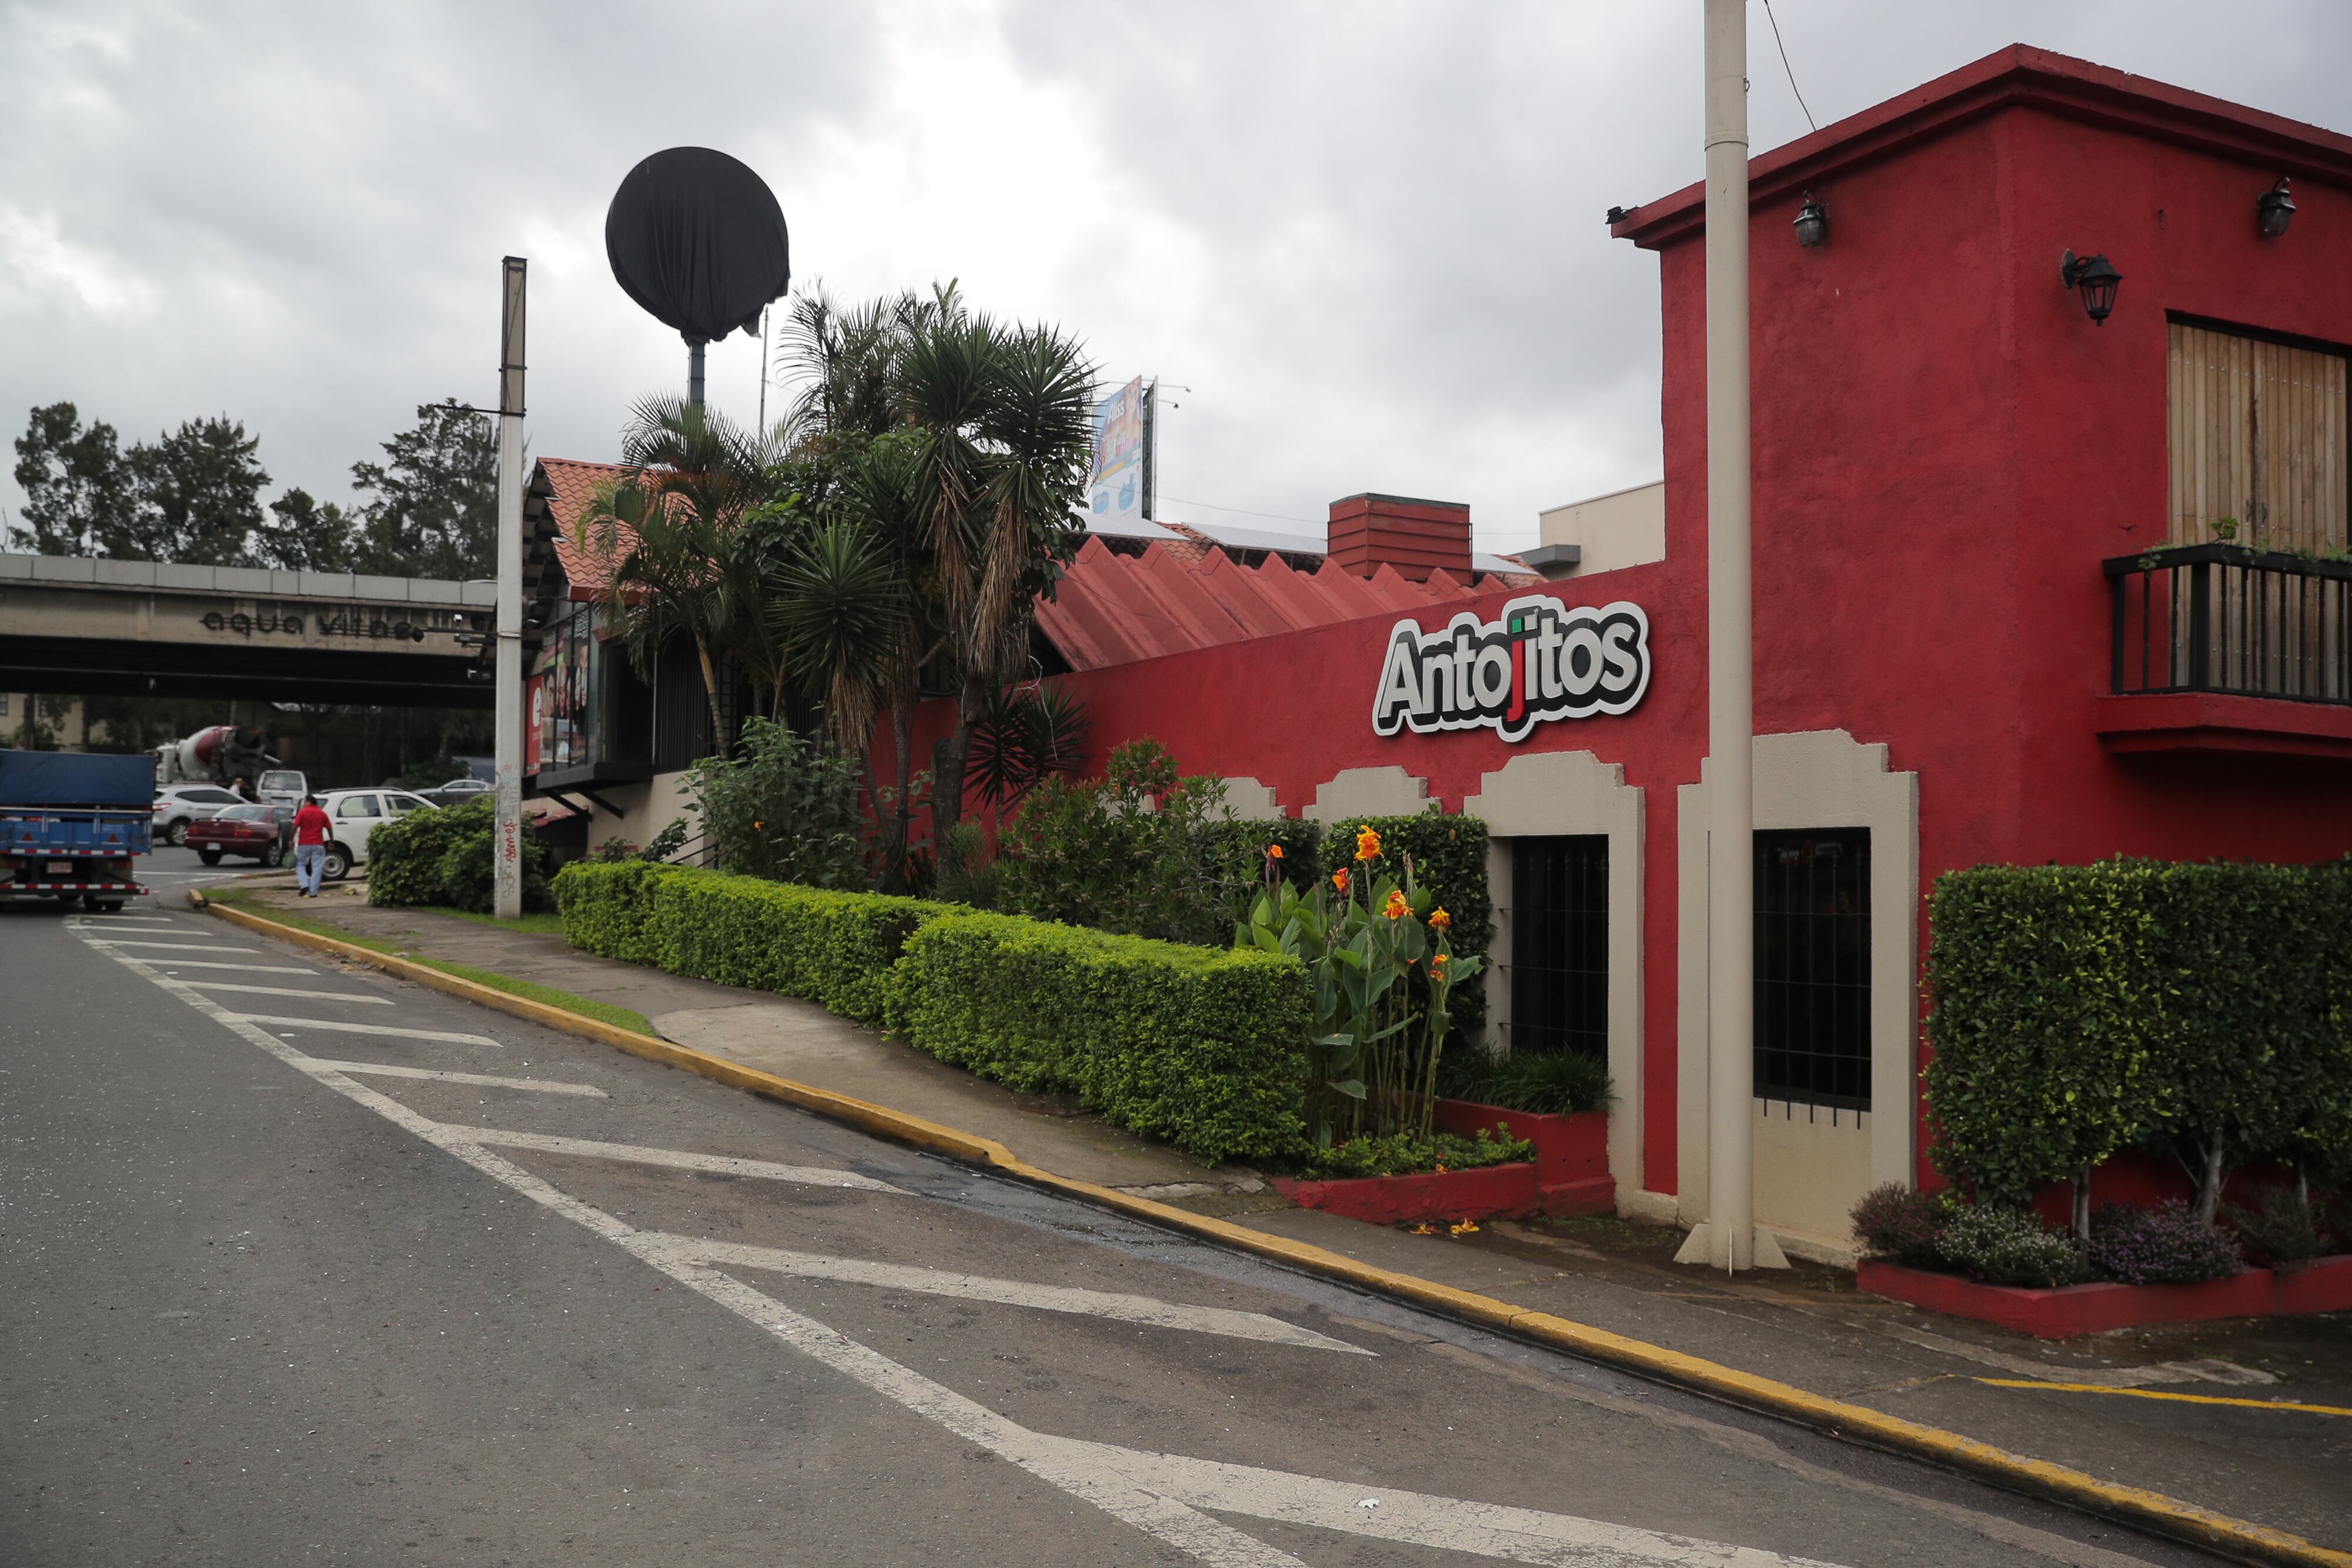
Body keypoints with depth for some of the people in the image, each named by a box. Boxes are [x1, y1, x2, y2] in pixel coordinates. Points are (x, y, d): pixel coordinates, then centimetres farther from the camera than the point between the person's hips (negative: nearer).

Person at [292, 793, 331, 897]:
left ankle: (304, 885, -5)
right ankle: (313, 892, -1)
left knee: (300, 865, 14)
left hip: (304, 844, -2)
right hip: (318, 845, 2)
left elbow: (295, 827, -8)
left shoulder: (303, 812, -2)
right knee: (317, 868, 3)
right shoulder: (322, 814, 9)